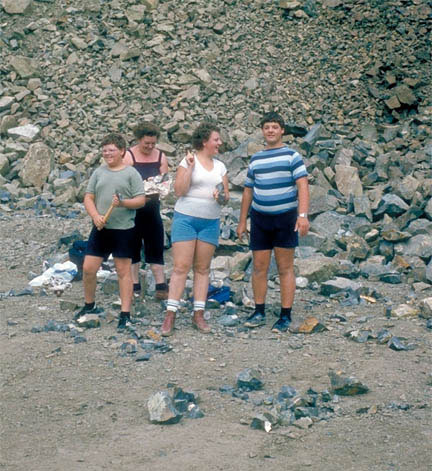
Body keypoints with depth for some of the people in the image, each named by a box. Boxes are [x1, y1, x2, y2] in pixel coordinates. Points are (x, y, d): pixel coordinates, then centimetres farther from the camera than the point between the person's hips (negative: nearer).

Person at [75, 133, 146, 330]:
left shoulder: (131, 173, -1)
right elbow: (88, 198, 8)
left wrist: (123, 203, -22)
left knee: (123, 271, 2)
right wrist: (95, 216, -10)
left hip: (123, 229, -4)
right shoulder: (99, 172, 10)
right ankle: (89, 305, 25)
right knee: (88, 268, 4)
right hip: (100, 228, 4)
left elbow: (141, 200, -4)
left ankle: (125, 314, 8)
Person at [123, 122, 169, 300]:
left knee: (155, 246, 1)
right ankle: (134, 286, 13)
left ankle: (161, 286, 2)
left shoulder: (160, 157, 6)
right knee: (133, 247, 5)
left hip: (152, 207, 3)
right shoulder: (128, 156, -6)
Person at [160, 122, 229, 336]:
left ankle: (198, 315, 11)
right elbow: (179, 191, -11)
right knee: (181, 267, -7)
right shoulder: (188, 161, -3)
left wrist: (221, 195, -10)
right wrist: (190, 167, -17)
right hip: (186, 218, -5)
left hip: (210, 221, 5)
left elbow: (226, 195, 13)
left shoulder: (220, 166, 12)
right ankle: (170, 315, -5)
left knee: (202, 269, 7)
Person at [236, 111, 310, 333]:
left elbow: (302, 185, -9)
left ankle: (285, 317, 5)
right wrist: (242, 222, 15)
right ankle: (259, 312, 15)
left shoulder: (292, 155, -1)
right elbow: (248, 191, 18)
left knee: (285, 268, 1)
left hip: (285, 217, -4)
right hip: (260, 217, 4)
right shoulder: (255, 159, 13)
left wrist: (303, 215, -21)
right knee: (259, 267, 5)